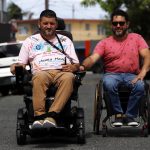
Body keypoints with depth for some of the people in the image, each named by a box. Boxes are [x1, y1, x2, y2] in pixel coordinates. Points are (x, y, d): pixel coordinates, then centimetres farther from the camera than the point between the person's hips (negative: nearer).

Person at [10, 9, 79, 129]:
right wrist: (16, 66, -4)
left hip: (62, 72, 1)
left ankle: (52, 116, -46)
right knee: (39, 77, -40)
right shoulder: (30, 41, 25)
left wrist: (73, 67, -5)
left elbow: (76, 64, 20)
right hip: (42, 72, -1)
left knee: (69, 77, -38)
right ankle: (39, 117, -44)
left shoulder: (65, 41, 27)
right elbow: (22, 63, 20)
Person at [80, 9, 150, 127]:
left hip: (132, 75, 0)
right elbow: (92, 58, -7)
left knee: (140, 86, -33)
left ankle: (130, 116, -14)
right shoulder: (104, 43, 6)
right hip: (112, 74, 0)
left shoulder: (136, 38, 10)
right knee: (109, 84, -35)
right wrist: (83, 66, -31)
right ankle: (118, 114, -17)